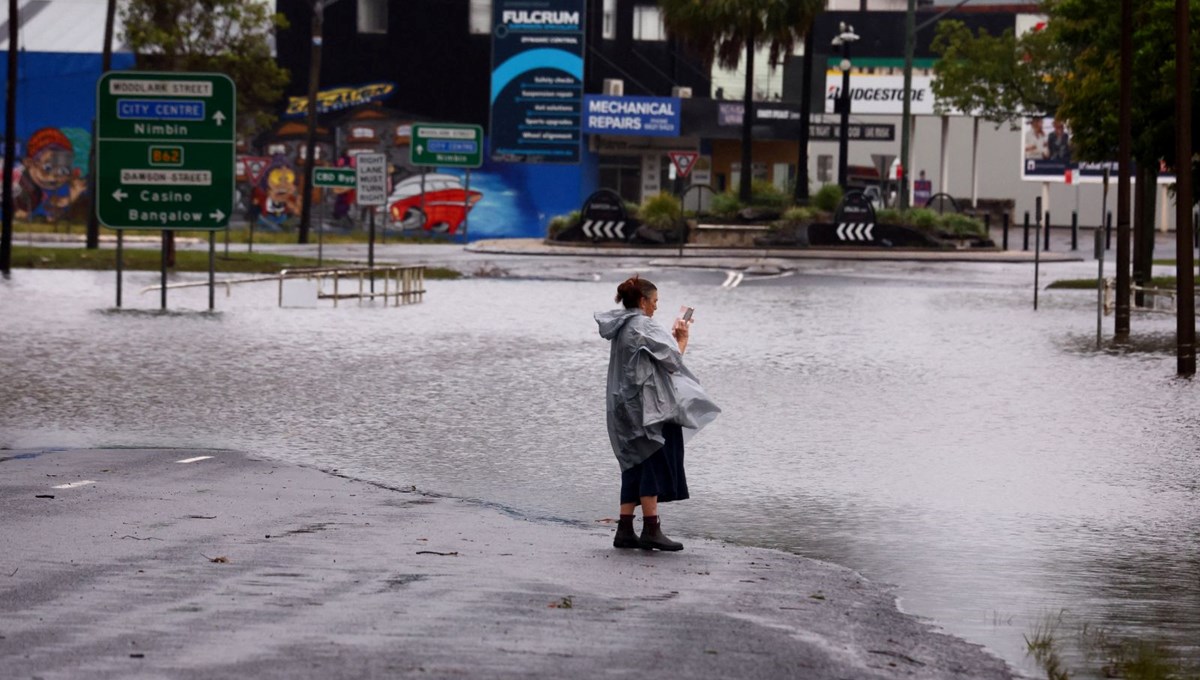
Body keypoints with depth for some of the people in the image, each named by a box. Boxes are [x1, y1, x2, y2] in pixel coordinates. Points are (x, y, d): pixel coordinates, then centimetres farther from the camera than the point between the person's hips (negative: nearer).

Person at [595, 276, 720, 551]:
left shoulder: (621, 328, 13)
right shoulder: (644, 327, -14)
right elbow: (671, 359, -12)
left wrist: (673, 337, 19)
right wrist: (682, 339, 6)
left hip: (625, 408, 9)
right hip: (648, 407, -9)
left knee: (635, 466, 11)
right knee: (654, 464, -6)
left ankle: (625, 530, 9)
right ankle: (651, 529, -9)